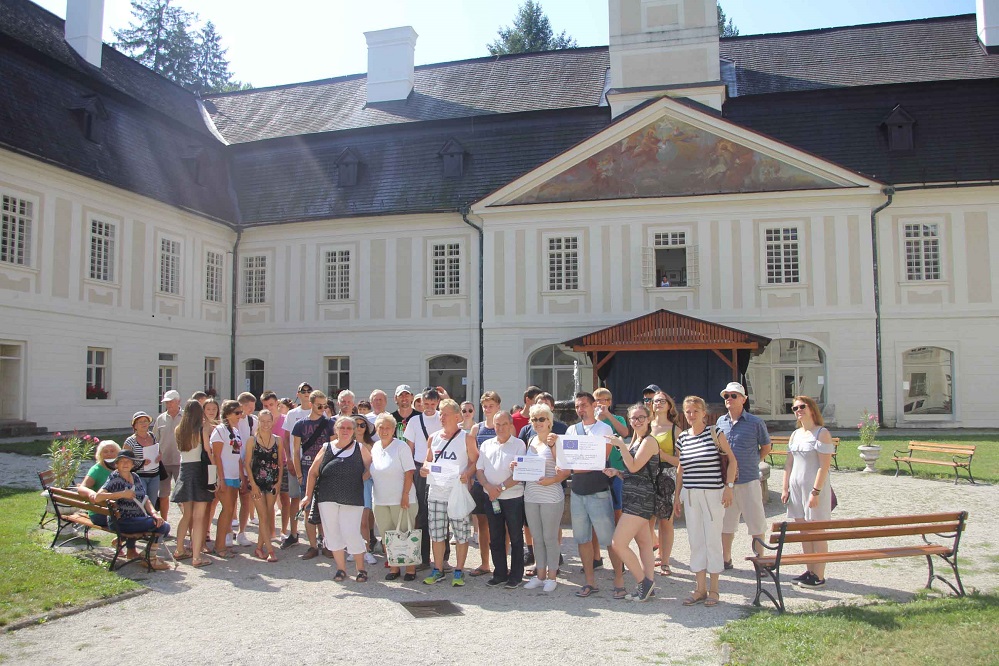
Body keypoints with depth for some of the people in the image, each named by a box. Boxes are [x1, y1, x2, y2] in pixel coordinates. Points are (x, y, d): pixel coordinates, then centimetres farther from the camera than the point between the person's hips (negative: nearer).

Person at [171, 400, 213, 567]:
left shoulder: (178, 430, 5)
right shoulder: (202, 430, -11)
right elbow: (207, 450, -14)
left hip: (184, 470, 5)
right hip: (199, 470, -5)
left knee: (186, 515, 20)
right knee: (199, 517, -2)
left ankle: (180, 550, 28)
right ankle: (197, 556, -2)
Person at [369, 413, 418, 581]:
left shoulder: (401, 446, -8)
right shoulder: (375, 448, 9)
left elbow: (409, 472, -11)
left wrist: (405, 495, -17)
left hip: (400, 499, -5)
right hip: (379, 500, 5)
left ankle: (410, 567, 12)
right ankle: (393, 566, 21)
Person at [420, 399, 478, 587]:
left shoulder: (466, 438, -2)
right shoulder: (433, 438, 11)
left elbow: (475, 461, -2)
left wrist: (467, 474, -20)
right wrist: (425, 468, -3)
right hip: (436, 491, 4)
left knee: (461, 534, 1)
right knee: (436, 533, 9)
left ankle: (459, 571, 14)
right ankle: (438, 570, 21)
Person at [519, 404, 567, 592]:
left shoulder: (555, 441, -8)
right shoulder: (531, 441, 11)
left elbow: (566, 471, -13)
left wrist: (552, 480, -28)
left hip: (551, 496, -6)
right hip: (530, 496, 6)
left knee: (550, 538, 3)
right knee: (537, 538, 13)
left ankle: (551, 576, 16)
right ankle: (540, 575, 24)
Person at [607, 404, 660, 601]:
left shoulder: (649, 441, -11)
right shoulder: (635, 441, 18)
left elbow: (634, 467, -19)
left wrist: (621, 445, -16)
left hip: (640, 499, -10)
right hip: (633, 498, 10)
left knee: (618, 543, -12)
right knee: (645, 544, 11)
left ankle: (643, 582, -1)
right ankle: (648, 585, 15)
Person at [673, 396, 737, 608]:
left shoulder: (715, 433, -4)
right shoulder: (683, 437, 8)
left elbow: (732, 459, -1)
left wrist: (729, 486, -10)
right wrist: (677, 496, 14)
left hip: (713, 494, -4)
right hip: (690, 495, 4)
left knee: (713, 540, 1)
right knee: (695, 541, 7)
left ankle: (713, 589, 13)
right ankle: (700, 588, 17)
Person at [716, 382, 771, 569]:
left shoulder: (755, 422, -5)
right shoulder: (721, 422, 6)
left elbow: (766, 447, 7)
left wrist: (752, 464, 4)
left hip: (748, 480, -4)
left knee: (756, 522, 3)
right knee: (726, 522, 13)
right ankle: (726, 559, 25)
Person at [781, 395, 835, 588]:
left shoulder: (822, 433, -9)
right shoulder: (795, 435, 12)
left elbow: (824, 465, -14)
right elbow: (789, 463, 14)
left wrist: (816, 491, -19)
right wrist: (785, 488, 9)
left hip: (814, 487, -7)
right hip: (796, 487, 7)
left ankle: (819, 576, 6)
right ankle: (810, 571, 19)